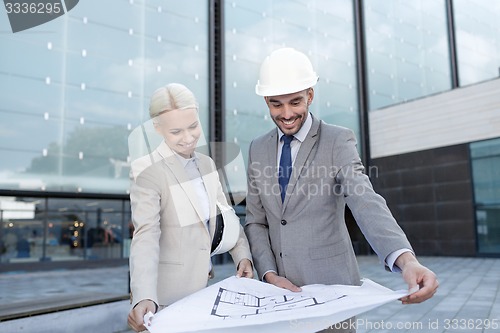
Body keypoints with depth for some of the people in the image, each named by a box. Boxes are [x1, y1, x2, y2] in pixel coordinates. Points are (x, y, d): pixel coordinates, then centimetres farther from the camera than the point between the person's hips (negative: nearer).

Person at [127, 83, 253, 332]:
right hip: (168, 295, -6)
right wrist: (144, 297, -38)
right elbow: (146, 238, -25)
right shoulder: (148, 173, -17)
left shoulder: (207, 164, 4)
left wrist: (243, 254, -6)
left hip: (203, 286, 6)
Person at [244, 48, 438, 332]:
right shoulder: (258, 149, 4)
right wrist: (270, 275, -8)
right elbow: (255, 221, 6)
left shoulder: (338, 141, -9)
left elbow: (366, 203, -22)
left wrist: (406, 260, -39)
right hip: (279, 289, 4)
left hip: (329, 286, -3)